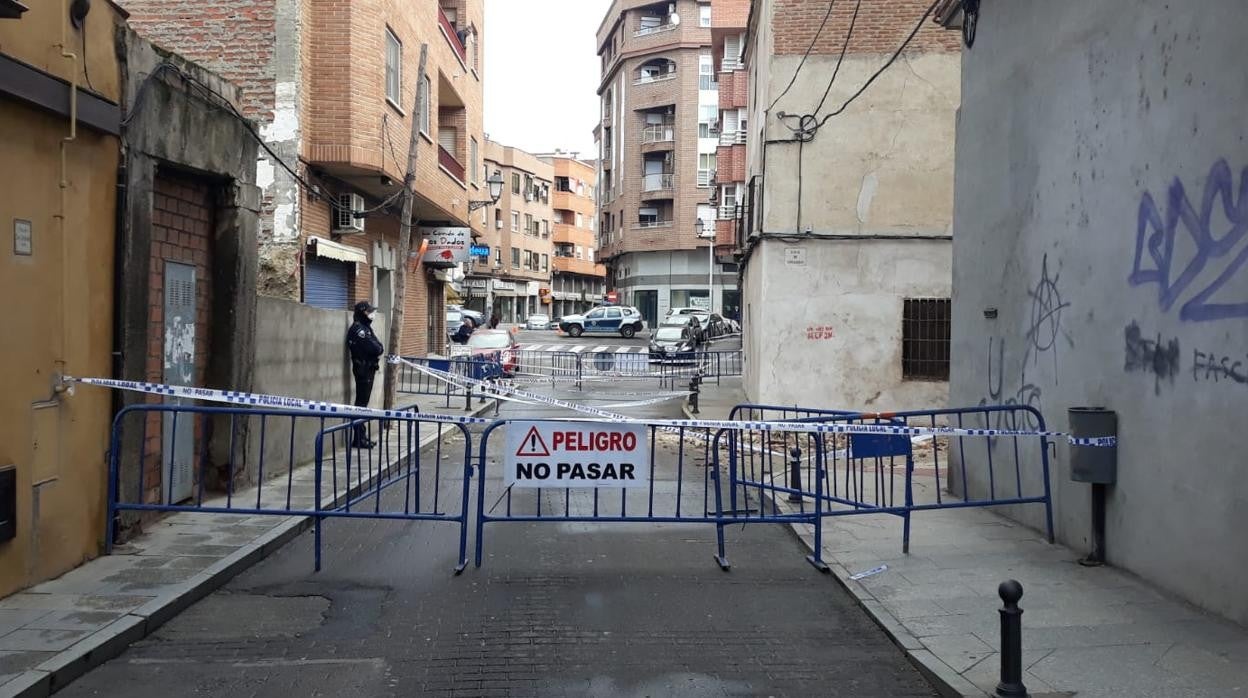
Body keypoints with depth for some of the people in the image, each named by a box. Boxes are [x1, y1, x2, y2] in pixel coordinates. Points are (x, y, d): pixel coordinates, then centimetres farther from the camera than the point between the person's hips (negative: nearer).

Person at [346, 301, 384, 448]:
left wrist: (378, 350, -5)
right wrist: (380, 350, -2)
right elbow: (374, 348, -21)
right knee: (361, 402, -7)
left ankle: (362, 436, 19)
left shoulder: (365, 327, 16)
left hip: (368, 368, 10)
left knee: (363, 402, 13)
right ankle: (359, 439, -4)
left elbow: (378, 347, 15)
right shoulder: (358, 329, -15)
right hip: (363, 368, -10)